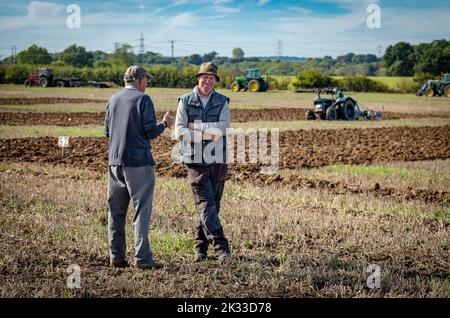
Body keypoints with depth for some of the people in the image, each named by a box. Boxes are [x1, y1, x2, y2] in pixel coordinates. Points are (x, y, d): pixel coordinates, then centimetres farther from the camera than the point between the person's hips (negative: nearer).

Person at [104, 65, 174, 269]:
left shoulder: (113, 99, 11)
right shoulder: (142, 99, -7)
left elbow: (107, 131, 15)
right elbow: (151, 132, -11)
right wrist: (165, 124, 9)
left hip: (115, 161, 6)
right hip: (138, 162, -6)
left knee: (116, 211, 11)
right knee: (142, 210, -3)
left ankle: (116, 256, 13)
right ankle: (142, 258, -6)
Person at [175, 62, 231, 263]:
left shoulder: (222, 102, 8)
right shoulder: (186, 101, 4)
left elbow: (223, 128, -8)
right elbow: (179, 131, -6)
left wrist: (195, 128, -13)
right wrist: (208, 133, -13)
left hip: (217, 161, 2)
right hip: (195, 161, -2)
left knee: (213, 206, 6)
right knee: (206, 205, -10)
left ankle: (201, 248, 17)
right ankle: (221, 248, -11)